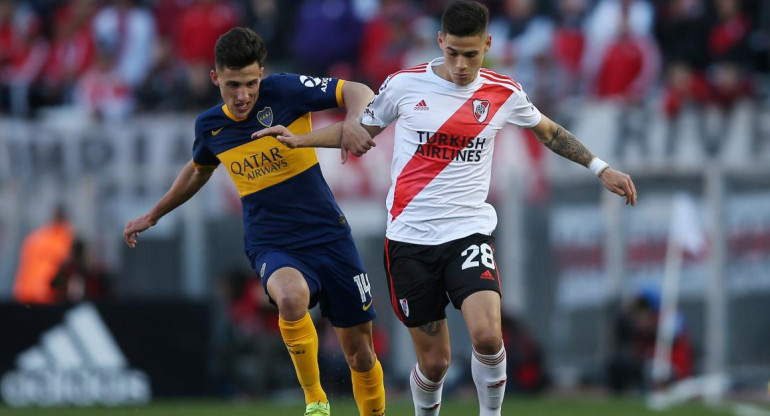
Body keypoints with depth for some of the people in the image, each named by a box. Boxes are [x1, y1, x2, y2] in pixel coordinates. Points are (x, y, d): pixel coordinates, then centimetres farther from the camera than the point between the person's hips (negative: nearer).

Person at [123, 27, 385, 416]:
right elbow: (198, 170, 24)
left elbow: (357, 92, -9)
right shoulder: (210, 126, 2)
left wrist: (355, 122, -31)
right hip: (271, 247, 0)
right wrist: (152, 216, 32)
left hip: (328, 235, 0)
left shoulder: (284, 91, -10)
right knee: (292, 297, -36)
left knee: (360, 352, 3)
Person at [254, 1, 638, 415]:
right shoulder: (405, 85, -1)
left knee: (487, 335, -24)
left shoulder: (503, 94, 2)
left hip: (469, 230, 0)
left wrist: (600, 169, 18)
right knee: (433, 361, 1)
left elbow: (548, 131, 21)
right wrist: (298, 139, 2)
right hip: (409, 239, 0)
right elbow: (361, 130, 14)